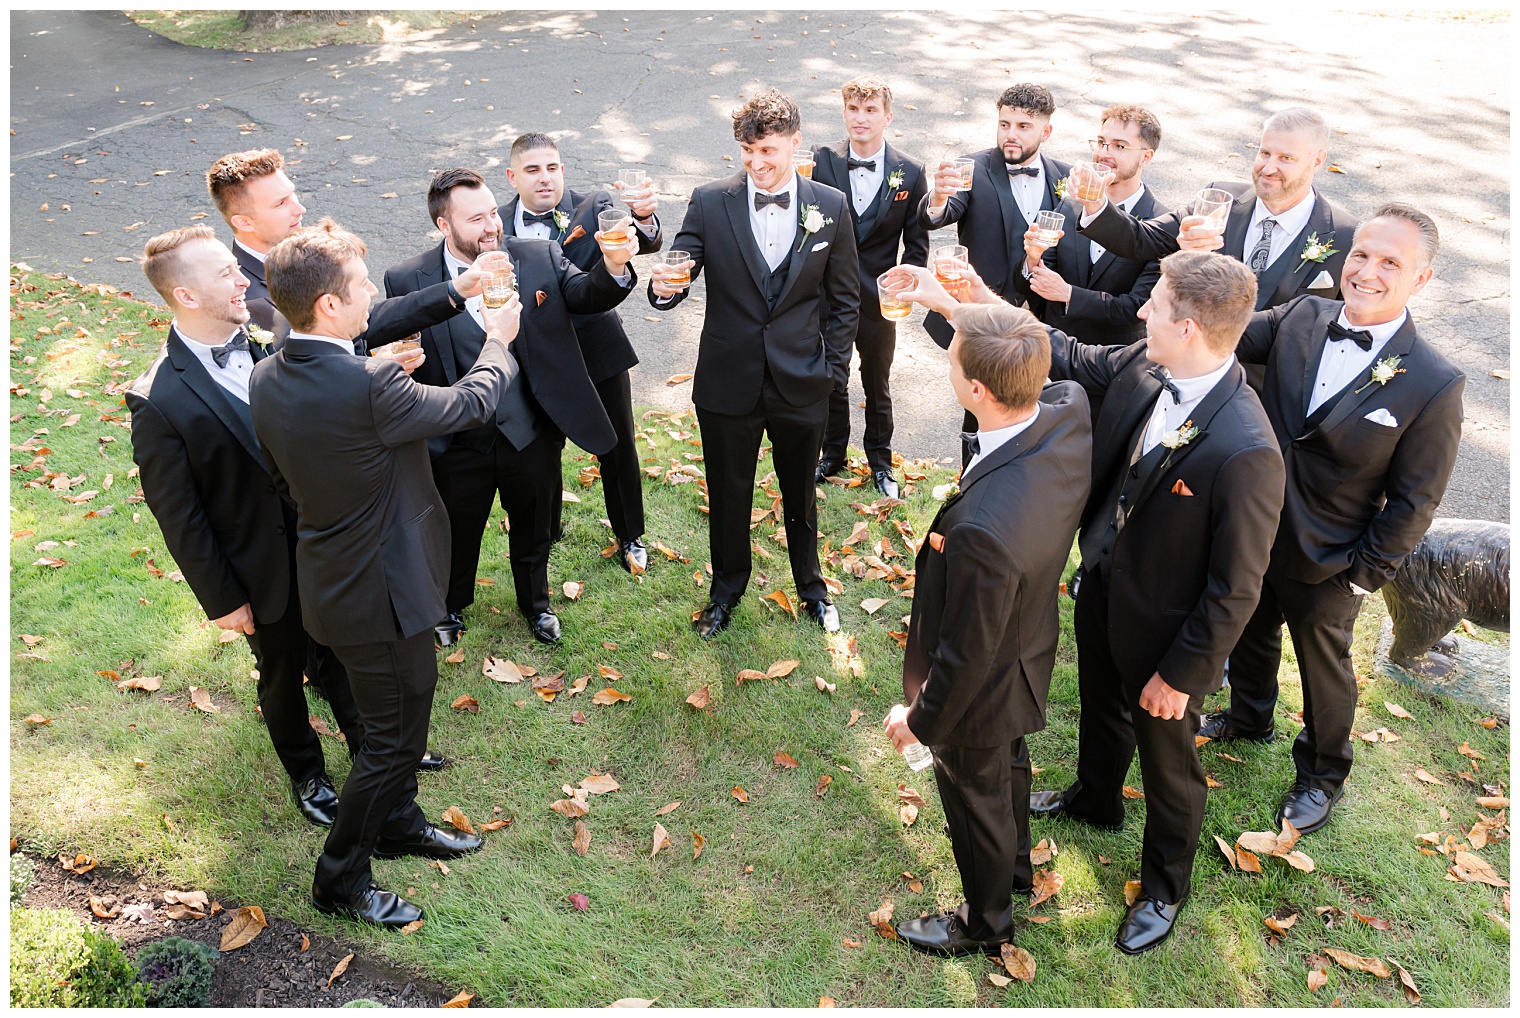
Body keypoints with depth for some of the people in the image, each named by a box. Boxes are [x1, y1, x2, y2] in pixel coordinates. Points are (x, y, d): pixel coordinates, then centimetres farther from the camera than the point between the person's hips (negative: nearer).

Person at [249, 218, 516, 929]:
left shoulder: (267, 377, -5)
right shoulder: (368, 387, -31)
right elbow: (472, 403, -15)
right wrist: (498, 341, 4)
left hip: (328, 569, 9)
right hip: (379, 591, -9)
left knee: (404, 710, 27)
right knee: (393, 735, 10)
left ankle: (398, 821, 48)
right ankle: (339, 879, 27)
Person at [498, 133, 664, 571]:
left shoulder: (593, 208, -12)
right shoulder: (498, 227, -8)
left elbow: (646, 242, -28)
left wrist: (643, 216, -50)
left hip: (599, 352, -1)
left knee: (618, 450, 13)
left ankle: (630, 535, 36)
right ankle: (547, 529, 46)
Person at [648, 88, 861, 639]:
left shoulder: (831, 207, -4)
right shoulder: (710, 202, -7)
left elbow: (844, 299, 3)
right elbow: (681, 270, -8)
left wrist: (833, 368, 0)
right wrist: (665, 287, -32)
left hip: (801, 385, 0)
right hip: (728, 382, 0)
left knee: (801, 495, 19)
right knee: (728, 496, 17)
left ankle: (811, 586, 44)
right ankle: (727, 589, 42)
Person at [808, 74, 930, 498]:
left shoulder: (910, 172, -7)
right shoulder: (822, 162, -9)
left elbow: (916, 243, -2)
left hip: (879, 302, 0)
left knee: (877, 383, 17)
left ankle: (879, 459, 37)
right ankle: (833, 452, 39)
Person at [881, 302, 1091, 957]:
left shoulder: (984, 528, -46)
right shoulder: (1070, 411, -25)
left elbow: (966, 656, -30)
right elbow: (1047, 370, 3)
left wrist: (919, 720, -11)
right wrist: (962, 307, -2)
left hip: (982, 691, -7)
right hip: (1031, 644, 8)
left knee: (976, 798, 23)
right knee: (1008, 763, 35)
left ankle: (985, 922, 53)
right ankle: (1015, 863, 66)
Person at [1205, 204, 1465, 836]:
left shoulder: (1434, 386, -22)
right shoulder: (1302, 317, -10)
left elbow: (1413, 505, -16)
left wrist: (1362, 575, -13)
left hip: (1326, 567, -4)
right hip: (1253, 535, 4)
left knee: (1325, 668, 20)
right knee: (1249, 634, 28)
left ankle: (1322, 774, 47)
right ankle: (1248, 719, 58)